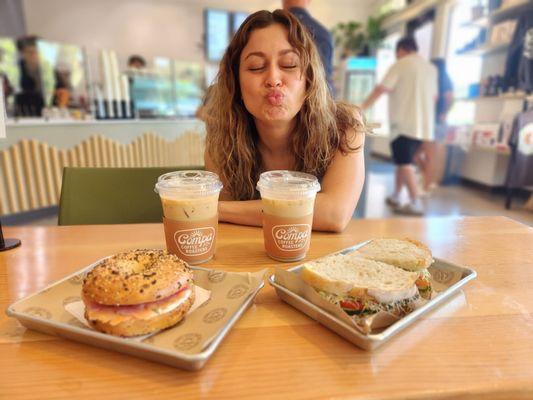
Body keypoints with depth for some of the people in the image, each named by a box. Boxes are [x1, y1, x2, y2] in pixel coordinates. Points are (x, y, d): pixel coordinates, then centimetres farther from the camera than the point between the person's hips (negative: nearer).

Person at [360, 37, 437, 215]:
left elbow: (380, 89, -9)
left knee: (404, 163, -7)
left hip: (404, 123, -7)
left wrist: (362, 106, -3)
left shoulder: (400, 65, -3)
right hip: (423, 125, 7)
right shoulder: (430, 68, 18)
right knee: (403, 160, 16)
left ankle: (415, 203, -12)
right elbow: (434, 96, 20)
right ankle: (395, 196, 22)